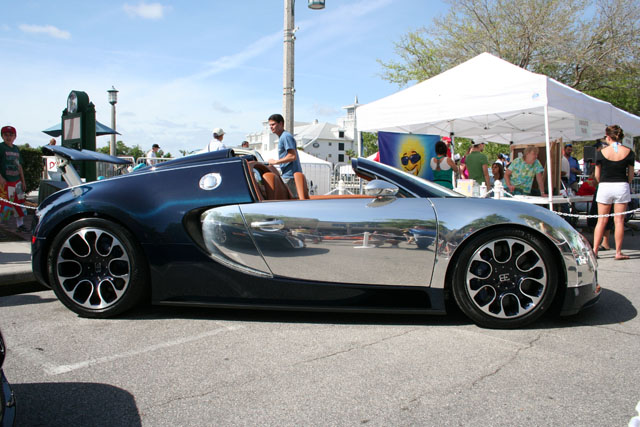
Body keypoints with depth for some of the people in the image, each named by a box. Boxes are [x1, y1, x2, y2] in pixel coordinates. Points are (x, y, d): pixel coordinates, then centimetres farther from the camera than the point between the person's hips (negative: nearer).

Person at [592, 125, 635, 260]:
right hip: (622, 187, 1)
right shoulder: (628, 152, -2)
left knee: (601, 220, 6)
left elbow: (597, 175, 0)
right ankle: (618, 252, 7)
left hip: (605, 187, 0)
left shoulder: (602, 152, -5)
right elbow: (631, 175, 3)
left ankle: (594, 250, 6)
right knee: (619, 220, 4)